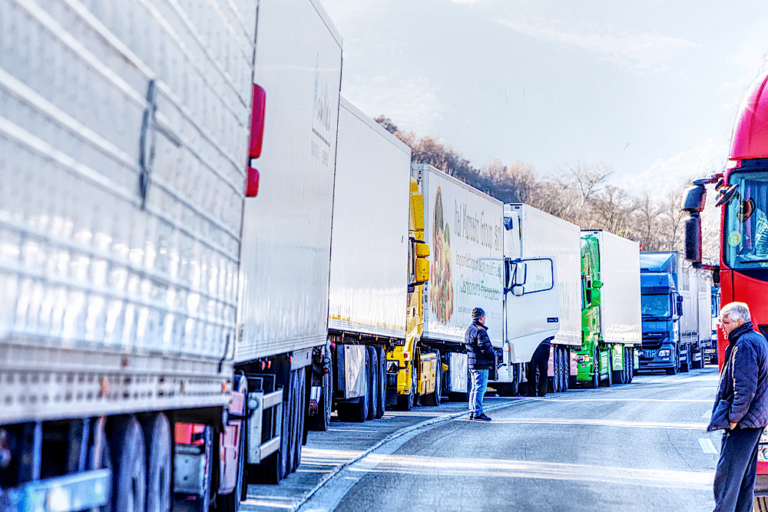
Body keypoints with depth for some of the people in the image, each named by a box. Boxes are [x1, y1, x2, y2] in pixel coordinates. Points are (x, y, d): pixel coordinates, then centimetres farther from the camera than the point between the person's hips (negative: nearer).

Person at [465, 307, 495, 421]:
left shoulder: (469, 330, 16)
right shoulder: (480, 331, -16)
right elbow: (486, 348, -20)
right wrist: (493, 358, -4)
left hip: (471, 363, 10)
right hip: (481, 364, -10)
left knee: (474, 388, 15)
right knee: (480, 388, -7)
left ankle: (472, 412, 18)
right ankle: (477, 413, -8)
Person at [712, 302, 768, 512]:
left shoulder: (744, 345, -19)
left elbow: (745, 389, -25)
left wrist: (733, 418, -18)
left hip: (743, 423, -11)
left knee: (726, 474, -7)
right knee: (745, 475, 15)